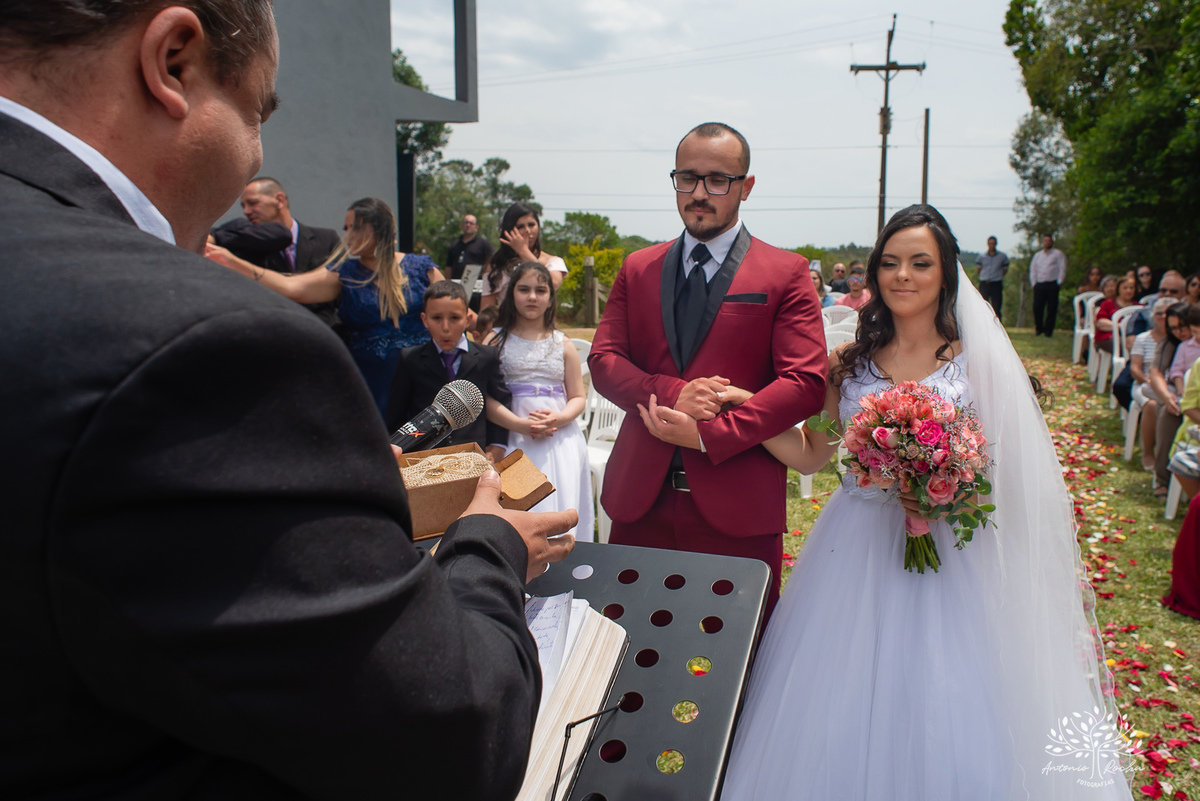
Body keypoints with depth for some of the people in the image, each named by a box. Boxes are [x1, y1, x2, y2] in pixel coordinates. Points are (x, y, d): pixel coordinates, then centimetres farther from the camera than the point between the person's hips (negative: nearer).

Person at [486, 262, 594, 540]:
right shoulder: (496, 340, 6)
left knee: (560, 507, -5)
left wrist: (559, 418, -10)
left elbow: (578, 397, 12)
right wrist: (521, 424, -17)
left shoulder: (562, 344, 14)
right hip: (512, 437, -2)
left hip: (560, 439, 2)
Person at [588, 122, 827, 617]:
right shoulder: (636, 269, 12)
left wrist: (708, 434, -16)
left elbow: (806, 383, -8)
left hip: (737, 506, -3)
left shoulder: (786, 274, 1)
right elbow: (603, 361, 6)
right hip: (640, 499, 3)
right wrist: (671, 395, -14)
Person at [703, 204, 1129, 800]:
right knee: (842, 715, 9)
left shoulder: (978, 363, -4)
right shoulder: (850, 363, 2)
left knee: (945, 718, 5)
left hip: (946, 558, -2)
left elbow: (999, 469, -1)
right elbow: (811, 455, 4)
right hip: (857, 550, 2)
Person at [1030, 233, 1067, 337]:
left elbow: (1062, 269, 2)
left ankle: (1048, 330, 4)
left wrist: (1058, 283, -7)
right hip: (1039, 284, 3)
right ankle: (1039, 329, 8)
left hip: (1052, 284, -3)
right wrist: (1033, 283, 5)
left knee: (1051, 308, -2)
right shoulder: (1037, 255, 19)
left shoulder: (1058, 254, 7)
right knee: (1037, 307, -5)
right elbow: (1033, 270, 17)